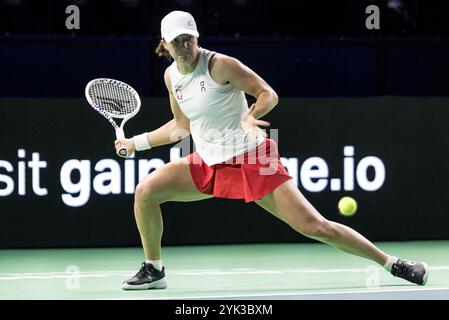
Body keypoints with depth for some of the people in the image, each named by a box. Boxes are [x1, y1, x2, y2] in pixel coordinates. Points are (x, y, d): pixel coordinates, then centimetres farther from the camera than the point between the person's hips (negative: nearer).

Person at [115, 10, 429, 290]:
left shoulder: (220, 65, -15)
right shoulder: (171, 76, 5)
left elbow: (269, 94, -13)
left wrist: (251, 115, -33)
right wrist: (136, 142, 19)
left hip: (252, 159, -6)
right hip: (208, 164, 6)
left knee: (315, 226, -13)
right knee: (146, 190, -9)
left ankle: (392, 263, -4)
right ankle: (154, 270, 7)